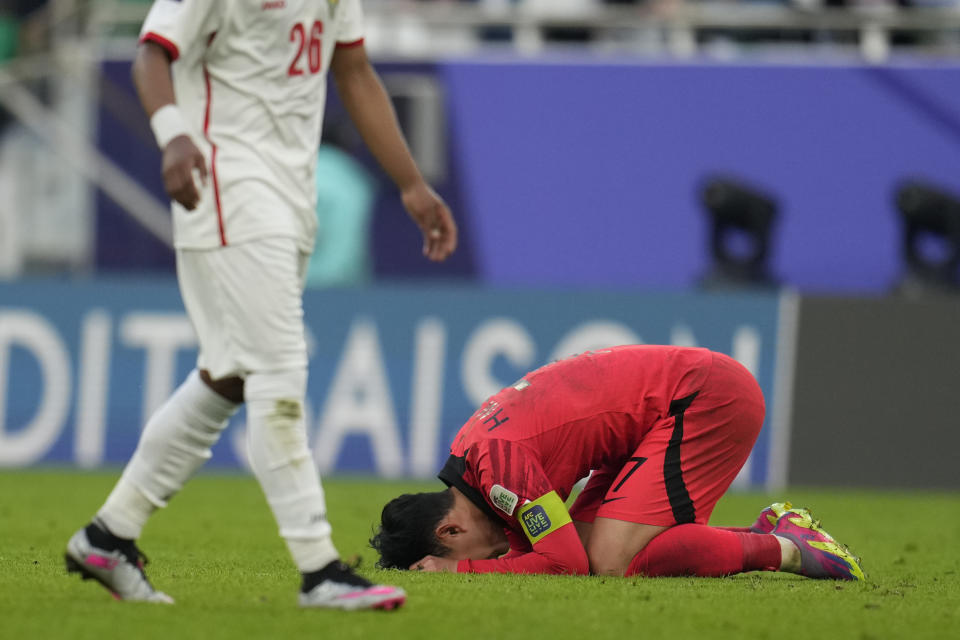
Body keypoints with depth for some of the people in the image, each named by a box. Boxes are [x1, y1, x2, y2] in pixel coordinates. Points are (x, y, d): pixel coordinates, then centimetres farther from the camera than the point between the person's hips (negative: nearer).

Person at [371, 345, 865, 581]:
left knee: (611, 562, -19)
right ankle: (766, 534, 7)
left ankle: (785, 549, -8)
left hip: (708, 399, -10)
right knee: (591, 541, 0)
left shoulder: (498, 463, -20)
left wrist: (460, 569, -13)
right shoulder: (468, 447, 9)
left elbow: (566, 563, -19)